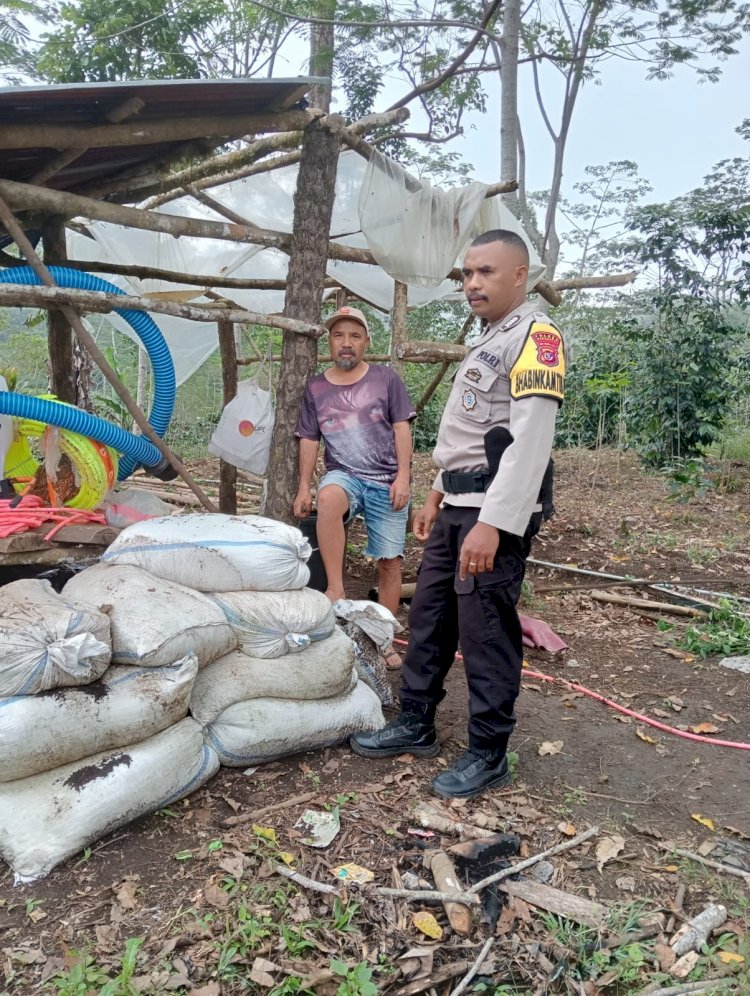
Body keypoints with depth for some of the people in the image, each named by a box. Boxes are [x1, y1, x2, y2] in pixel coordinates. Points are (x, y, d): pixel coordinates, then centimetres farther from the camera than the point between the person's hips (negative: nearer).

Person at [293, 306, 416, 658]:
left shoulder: (386, 379, 4)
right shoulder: (316, 388, 9)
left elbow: (401, 429, 1)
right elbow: (309, 440, 11)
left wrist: (403, 477, -8)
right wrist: (304, 488, 6)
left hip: (386, 482, 0)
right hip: (343, 475, 0)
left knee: (390, 562, 1)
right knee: (328, 499, -37)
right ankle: (336, 589, -29)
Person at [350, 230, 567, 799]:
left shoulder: (535, 336, -11)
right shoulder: (488, 340, 20)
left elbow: (530, 441, -22)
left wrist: (492, 524, -26)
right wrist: (439, 494, 23)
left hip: (496, 513, -10)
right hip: (457, 506, 10)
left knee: (486, 634, -3)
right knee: (429, 618, 14)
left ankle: (488, 756, 12)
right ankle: (416, 725, 28)